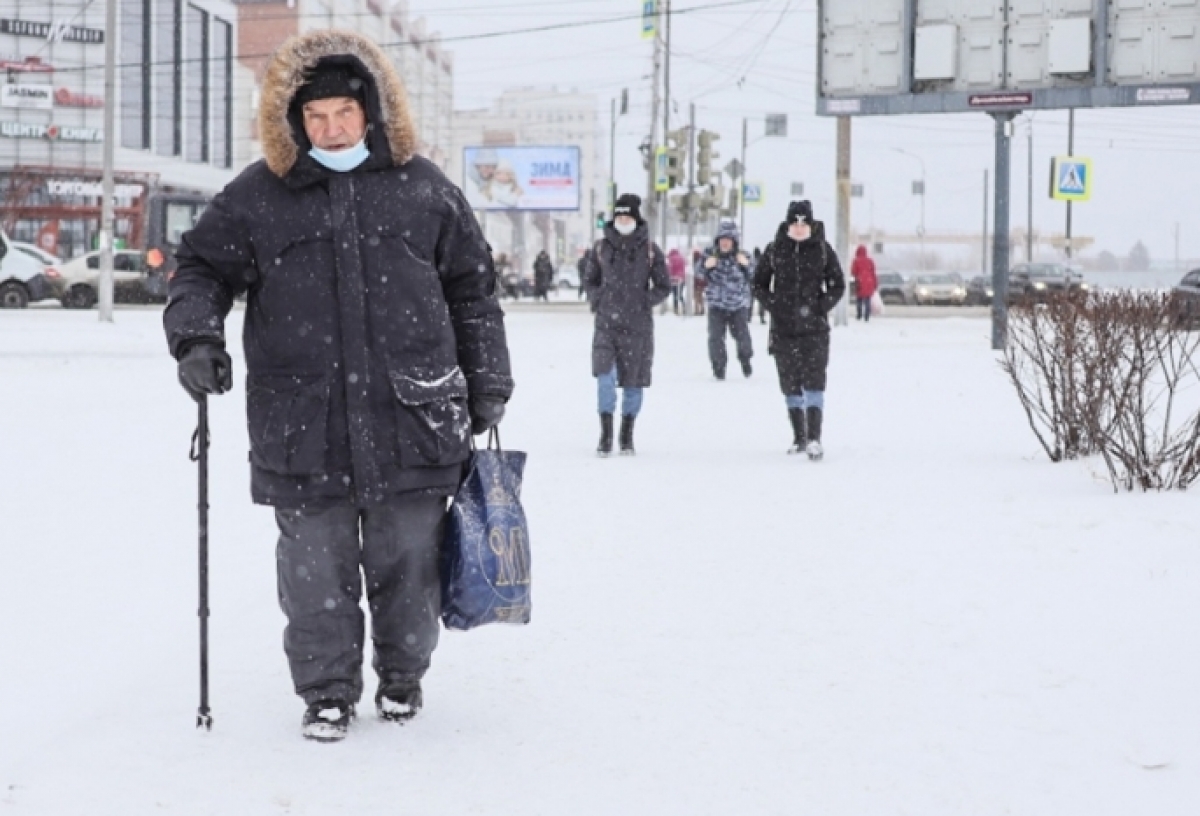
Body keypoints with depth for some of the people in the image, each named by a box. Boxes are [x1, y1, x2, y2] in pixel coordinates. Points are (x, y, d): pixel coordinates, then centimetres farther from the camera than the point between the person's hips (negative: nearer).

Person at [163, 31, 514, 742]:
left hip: (412, 421, 0)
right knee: (316, 571, 4)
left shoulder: (424, 190, 6)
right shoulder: (257, 197, 4)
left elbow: (473, 291, 12)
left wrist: (488, 384, 11)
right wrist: (196, 335, -8)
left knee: (408, 562, 8)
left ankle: (403, 676, 30)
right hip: (302, 427, 0)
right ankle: (328, 690, 21)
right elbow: (203, 268, 11)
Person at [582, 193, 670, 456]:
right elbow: (590, 279, 17)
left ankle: (627, 435, 20)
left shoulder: (649, 250, 1)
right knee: (605, 375, -15)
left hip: (638, 326, 0)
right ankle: (606, 433, -5)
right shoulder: (601, 247, 5)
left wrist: (644, 303, -4)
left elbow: (664, 287, 7)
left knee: (633, 380, 6)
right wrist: (598, 300, 1)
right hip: (607, 323, 0)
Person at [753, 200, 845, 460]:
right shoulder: (774, 250, 4)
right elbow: (759, 284, 11)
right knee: (790, 384, 7)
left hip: (815, 327, -2)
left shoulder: (822, 249, 1)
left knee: (814, 382, -12)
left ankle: (814, 439, -17)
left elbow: (838, 285, 6)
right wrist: (773, 305, -3)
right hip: (783, 327, 2)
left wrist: (820, 307, -6)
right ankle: (799, 437, 19)